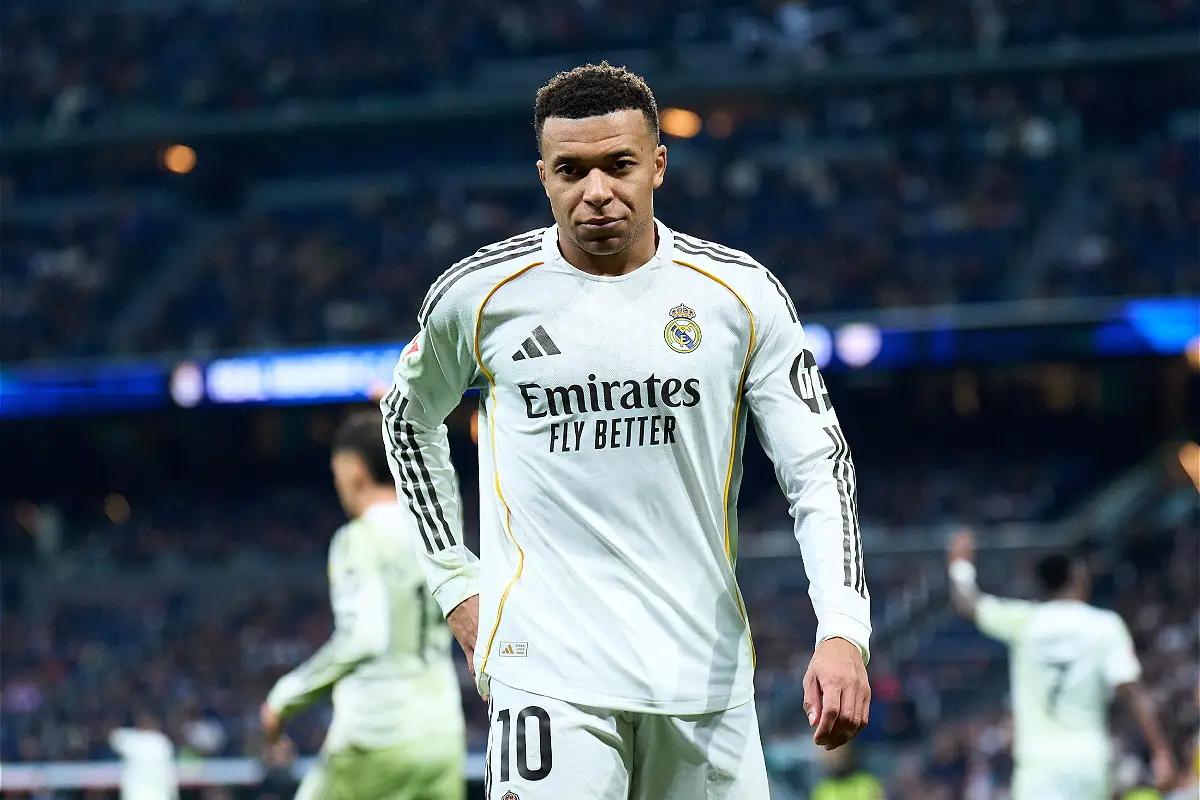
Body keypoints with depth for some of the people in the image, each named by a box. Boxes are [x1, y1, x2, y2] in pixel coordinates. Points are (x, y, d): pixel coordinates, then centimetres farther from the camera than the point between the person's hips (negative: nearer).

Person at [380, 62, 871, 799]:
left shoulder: (741, 293, 0)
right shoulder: (479, 294, -1)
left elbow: (818, 467, -1)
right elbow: (409, 417, 19)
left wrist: (842, 633, -15)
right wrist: (457, 583, 12)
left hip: (705, 668, 2)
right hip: (548, 661, -2)